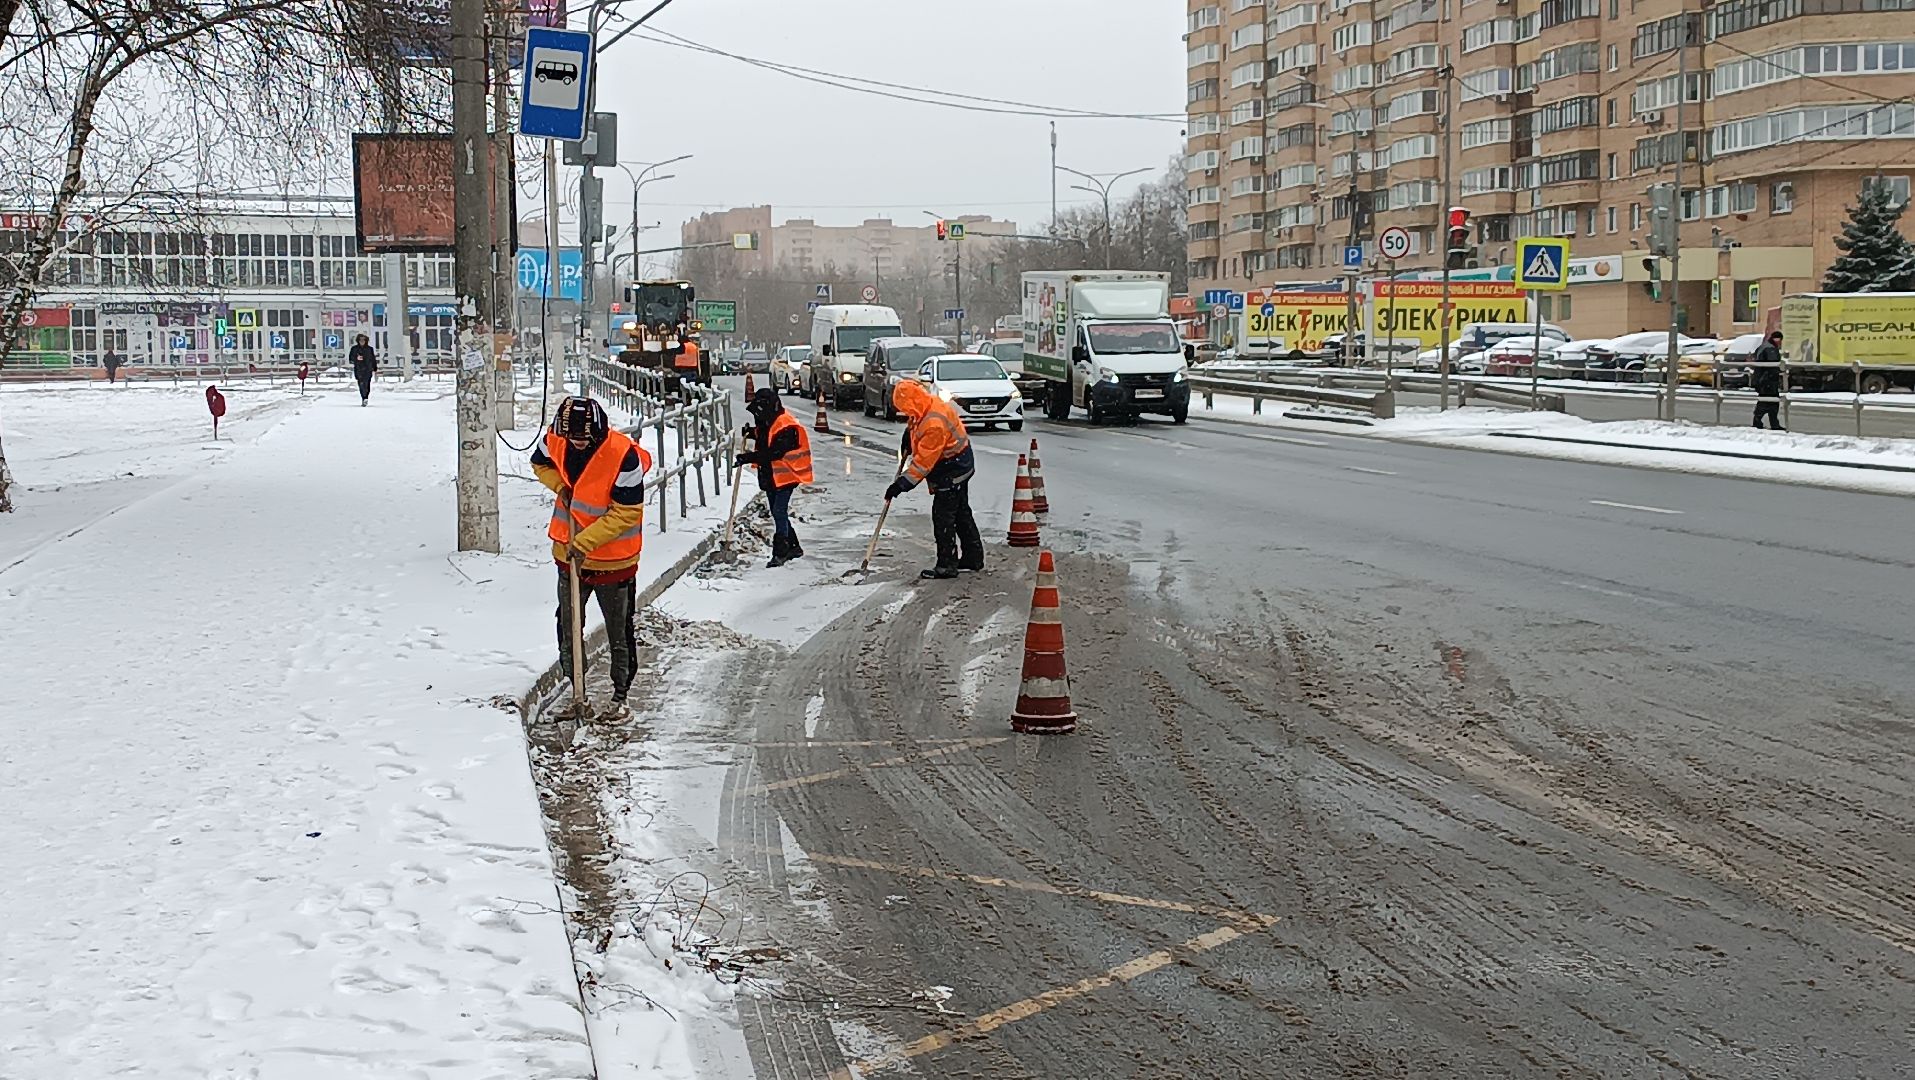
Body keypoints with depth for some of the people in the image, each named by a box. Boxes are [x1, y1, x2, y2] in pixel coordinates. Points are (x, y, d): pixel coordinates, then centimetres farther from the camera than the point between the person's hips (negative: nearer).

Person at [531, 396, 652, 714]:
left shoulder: (624, 456, -27)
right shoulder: (556, 440, -11)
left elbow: (626, 513, -24)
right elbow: (540, 462, 13)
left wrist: (585, 542, -27)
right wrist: (560, 485, -8)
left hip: (614, 557, -5)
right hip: (569, 552, 5)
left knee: (619, 631, 9)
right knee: (568, 626, 18)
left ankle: (621, 691, 25)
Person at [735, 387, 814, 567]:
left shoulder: (787, 427, -21)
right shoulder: (767, 423, 10)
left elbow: (774, 452, -28)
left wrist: (749, 458, -31)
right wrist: (752, 434, 8)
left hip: (786, 476, -10)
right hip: (770, 476, 10)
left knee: (779, 512, -12)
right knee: (778, 513, 13)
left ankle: (781, 552, -8)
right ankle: (793, 547, 24)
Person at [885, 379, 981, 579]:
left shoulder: (934, 424, -33)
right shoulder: (929, 403, -4)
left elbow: (924, 461, -29)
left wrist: (902, 484, -25)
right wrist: (909, 432, 12)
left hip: (951, 472, -10)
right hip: (960, 466, 10)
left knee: (943, 517, -6)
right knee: (961, 513, 18)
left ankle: (947, 565, -1)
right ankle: (973, 557, 29)